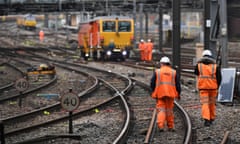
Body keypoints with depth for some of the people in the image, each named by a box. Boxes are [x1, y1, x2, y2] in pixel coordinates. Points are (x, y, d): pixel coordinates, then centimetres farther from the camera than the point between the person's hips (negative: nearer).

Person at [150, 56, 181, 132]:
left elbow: (152, 83, 3)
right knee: (169, 110, 11)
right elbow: (178, 84, 5)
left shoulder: (157, 72, 2)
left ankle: (161, 125, -17)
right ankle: (170, 127, 15)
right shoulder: (174, 72, 6)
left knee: (161, 109, 0)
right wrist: (178, 94, 14)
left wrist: (153, 92, 17)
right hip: (170, 94, 1)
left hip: (160, 94, -1)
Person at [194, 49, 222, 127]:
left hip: (202, 87, -1)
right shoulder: (215, 66, 1)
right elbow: (219, 77, -2)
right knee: (212, 103, 17)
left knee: (205, 103, -5)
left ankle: (206, 119, -20)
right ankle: (211, 118, 29)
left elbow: (196, 73, 20)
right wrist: (217, 87, 9)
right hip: (213, 87, 1)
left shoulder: (199, 65, 1)